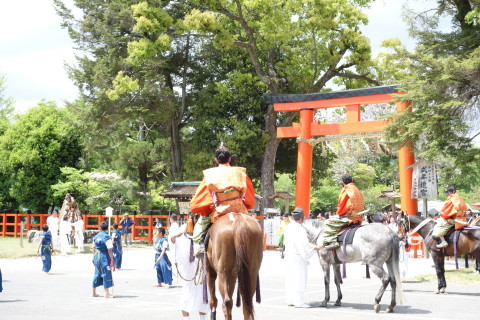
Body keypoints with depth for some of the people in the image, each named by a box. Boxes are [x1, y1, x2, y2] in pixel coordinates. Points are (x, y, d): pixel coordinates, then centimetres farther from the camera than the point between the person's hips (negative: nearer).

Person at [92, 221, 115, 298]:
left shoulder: (95, 237, 7)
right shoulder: (107, 237, -14)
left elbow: (94, 248, 14)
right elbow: (109, 250, -15)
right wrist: (112, 260, -11)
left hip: (96, 257, 7)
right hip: (104, 258, -7)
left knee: (97, 274, 16)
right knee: (106, 275, 0)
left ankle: (93, 292, 24)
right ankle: (107, 293, 2)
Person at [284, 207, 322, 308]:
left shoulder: (289, 228, 6)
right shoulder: (300, 230, -19)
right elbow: (304, 244, -22)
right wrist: (316, 247, -13)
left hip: (289, 255, 9)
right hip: (298, 256, -8)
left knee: (290, 278, 14)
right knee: (299, 278, -2)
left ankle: (290, 300, 20)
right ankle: (299, 301, 0)